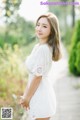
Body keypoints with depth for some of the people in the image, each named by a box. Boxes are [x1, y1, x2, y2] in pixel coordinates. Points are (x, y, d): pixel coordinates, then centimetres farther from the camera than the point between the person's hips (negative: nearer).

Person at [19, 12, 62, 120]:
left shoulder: (43, 49, -21)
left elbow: (38, 76, -20)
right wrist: (25, 96, 14)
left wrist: (27, 99, -9)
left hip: (41, 96, -9)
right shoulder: (37, 47, 8)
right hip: (42, 93, 9)